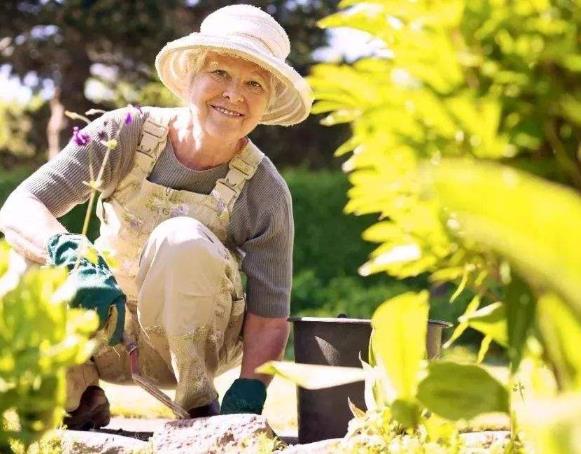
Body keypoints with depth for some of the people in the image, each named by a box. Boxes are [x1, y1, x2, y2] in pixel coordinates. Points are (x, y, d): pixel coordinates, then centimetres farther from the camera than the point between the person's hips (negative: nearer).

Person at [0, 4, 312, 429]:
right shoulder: (126, 133, -17)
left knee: (183, 239, -33)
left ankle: (200, 407, -15)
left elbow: (269, 318, -15)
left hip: (192, 334, -1)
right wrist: (76, 259, -47)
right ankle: (82, 400, 1)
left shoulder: (265, 192, -17)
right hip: (109, 333, 1)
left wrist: (245, 402, -31)